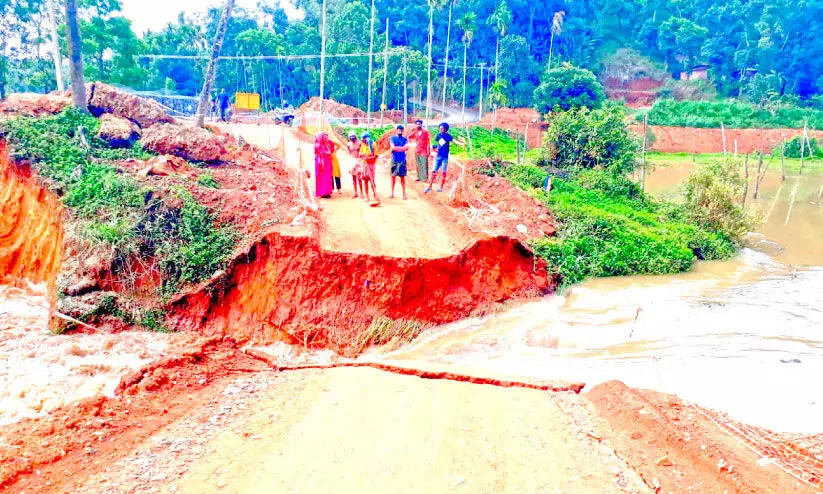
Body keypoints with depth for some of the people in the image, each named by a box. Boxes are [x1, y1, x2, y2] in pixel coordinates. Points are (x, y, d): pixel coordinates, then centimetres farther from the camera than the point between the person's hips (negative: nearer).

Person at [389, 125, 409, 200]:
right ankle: (392, 193, 15)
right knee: (393, 176, 6)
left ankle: (404, 194, 3)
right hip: (394, 160, 0)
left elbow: (406, 148, -9)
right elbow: (392, 147, -10)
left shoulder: (405, 139, 6)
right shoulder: (393, 138, 3)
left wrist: (396, 148, -12)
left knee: (402, 176, 0)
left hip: (402, 160, 0)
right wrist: (402, 148, -9)